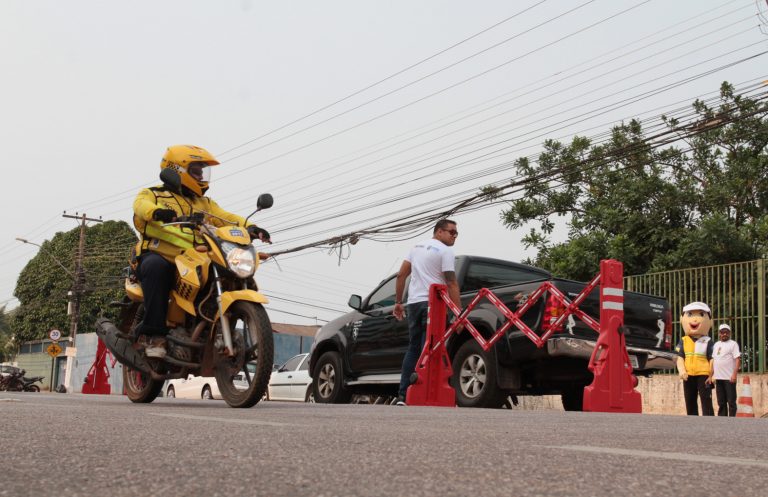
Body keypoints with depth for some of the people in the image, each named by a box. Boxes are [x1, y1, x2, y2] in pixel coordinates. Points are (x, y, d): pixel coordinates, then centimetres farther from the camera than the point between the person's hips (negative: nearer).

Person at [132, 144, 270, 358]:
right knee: (156, 267, -39)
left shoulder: (205, 204, 28)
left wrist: (249, 227, -10)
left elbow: (225, 218, 12)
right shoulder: (153, 194, 13)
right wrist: (156, 211, -36)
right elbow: (141, 205, -11)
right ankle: (153, 333, -37)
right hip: (158, 256, -5)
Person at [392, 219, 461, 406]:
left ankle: (403, 397, 8)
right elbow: (451, 284, -11)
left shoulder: (417, 247, 17)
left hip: (414, 303, 7)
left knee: (413, 349, 11)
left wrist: (398, 302, 18)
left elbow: (401, 275, 14)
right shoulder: (445, 251, -4)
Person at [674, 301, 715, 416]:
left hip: (703, 375, -3)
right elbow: (680, 358, 2)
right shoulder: (683, 341, 6)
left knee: (706, 402, -6)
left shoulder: (707, 342, 0)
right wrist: (682, 371, -14)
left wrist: (711, 376, -10)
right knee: (690, 403, 11)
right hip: (689, 376, 3)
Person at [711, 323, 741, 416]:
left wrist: (734, 374, -21)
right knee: (721, 402, 10)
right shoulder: (716, 345, 17)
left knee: (731, 402, -4)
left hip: (729, 377, -6)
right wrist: (711, 375, 14)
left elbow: (738, 360, -11)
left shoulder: (733, 344, -3)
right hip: (718, 377, 6)